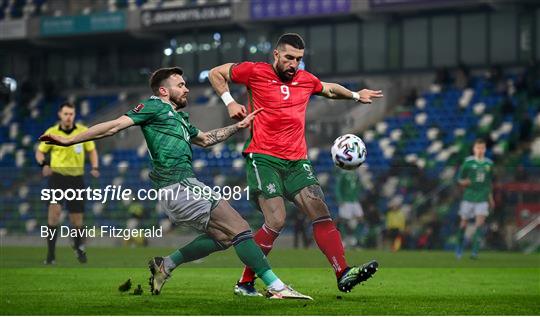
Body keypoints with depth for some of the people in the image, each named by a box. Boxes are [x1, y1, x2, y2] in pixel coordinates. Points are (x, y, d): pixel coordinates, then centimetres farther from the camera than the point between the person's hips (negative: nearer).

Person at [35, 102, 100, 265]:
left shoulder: (83, 131, -1)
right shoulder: (51, 132, -2)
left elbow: (92, 151, 9)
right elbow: (40, 152, 8)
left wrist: (95, 167, -9)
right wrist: (44, 163, -14)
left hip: (76, 177, 1)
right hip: (57, 175, -1)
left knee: (77, 219, 5)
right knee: (55, 209, -24)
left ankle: (78, 246, 38)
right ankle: (51, 253, -19)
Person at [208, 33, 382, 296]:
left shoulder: (306, 80, 15)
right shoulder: (256, 72, 0)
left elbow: (329, 89, 39)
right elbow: (215, 74, 12)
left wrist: (355, 95, 32)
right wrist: (229, 102, 1)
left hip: (297, 162, 6)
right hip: (263, 158, -6)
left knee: (322, 214, -9)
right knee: (276, 221, -18)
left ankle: (344, 274, -13)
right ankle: (245, 283, -6)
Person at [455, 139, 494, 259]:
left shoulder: (489, 163, 5)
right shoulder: (468, 162, -4)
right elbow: (459, 178, 0)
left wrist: (490, 198, 21)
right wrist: (464, 182, -23)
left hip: (482, 199, 1)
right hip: (469, 197, -1)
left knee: (480, 222, -15)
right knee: (464, 222, 6)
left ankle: (475, 251, -16)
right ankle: (460, 247, 29)